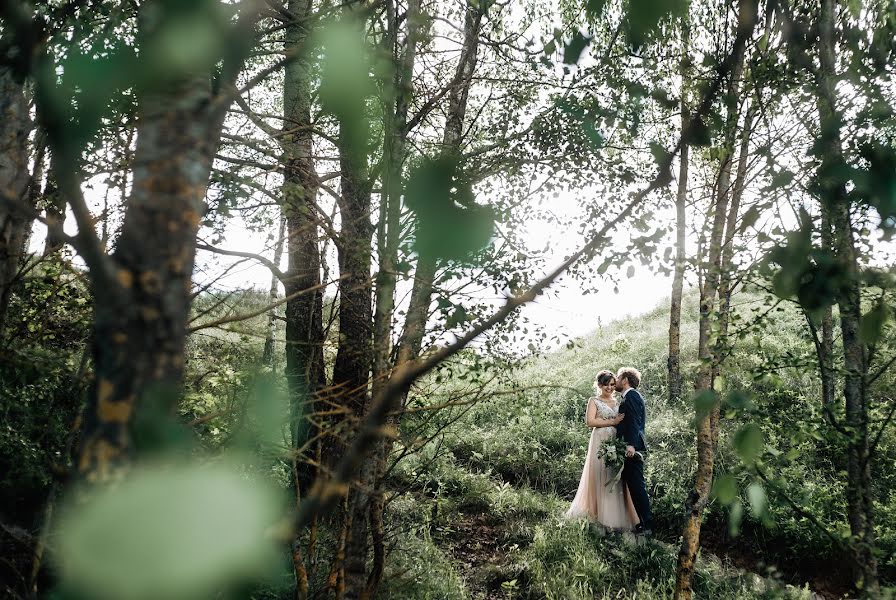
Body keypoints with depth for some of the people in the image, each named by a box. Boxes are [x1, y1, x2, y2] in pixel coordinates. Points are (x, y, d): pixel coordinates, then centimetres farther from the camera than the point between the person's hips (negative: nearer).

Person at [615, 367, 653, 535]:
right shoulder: (628, 397, 22)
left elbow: (634, 422, -19)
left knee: (637, 487, -8)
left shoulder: (631, 395, -8)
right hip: (631, 448, 10)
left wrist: (631, 444, -26)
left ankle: (647, 525, -5)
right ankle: (644, 522, 15)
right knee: (634, 486, 11)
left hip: (632, 449, -10)